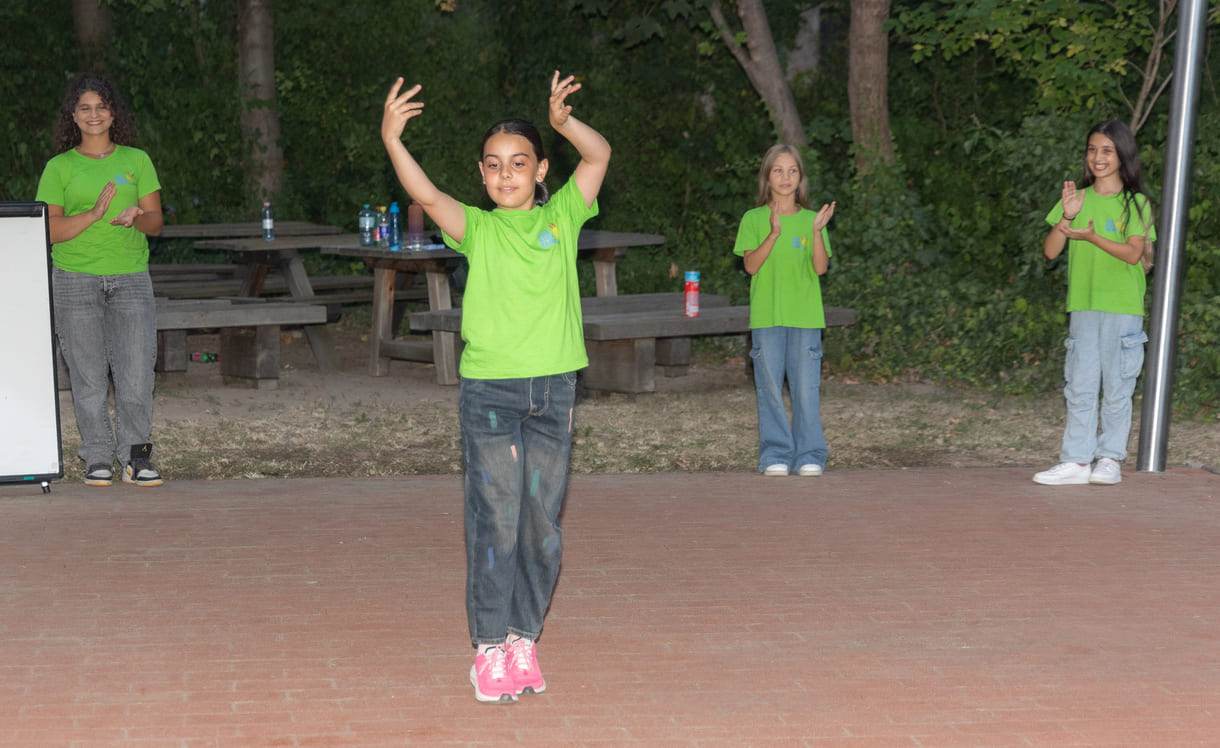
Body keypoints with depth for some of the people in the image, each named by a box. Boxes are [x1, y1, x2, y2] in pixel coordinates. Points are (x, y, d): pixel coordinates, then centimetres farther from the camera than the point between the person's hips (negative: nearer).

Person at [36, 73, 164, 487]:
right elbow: (50, 230, -2)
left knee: (137, 370, -6)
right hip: (76, 279, -1)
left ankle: (136, 456, 3)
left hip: (130, 278, 1)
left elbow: (156, 221, 7)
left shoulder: (137, 160, 10)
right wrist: (94, 214, -16)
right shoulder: (59, 168, 6)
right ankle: (98, 457, 10)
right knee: (88, 374, 1)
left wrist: (136, 216, -16)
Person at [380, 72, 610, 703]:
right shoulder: (477, 228, 3)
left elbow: (598, 156, -6)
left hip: (552, 389, 2)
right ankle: (490, 648, 9)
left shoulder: (561, 217, 7)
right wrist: (392, 141, -29)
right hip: (489, 390, -2)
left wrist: (563, 121, -25)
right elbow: (428, 196, -15)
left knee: (542, 522, 8)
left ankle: (523, 638, 21)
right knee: (495, 519, -1)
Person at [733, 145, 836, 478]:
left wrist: (817, 232, -16)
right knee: (770, 388, 1)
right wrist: (774, 233, -18)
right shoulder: (754, 219, 5)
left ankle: (810, 456, 7)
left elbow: (821, 267, -2)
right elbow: (751, 265, -6)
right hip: (766, 316, 0)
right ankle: (776, 456, 10)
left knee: (806, 388, -1)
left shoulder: (811, 220, 8)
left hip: (805, 317, 1)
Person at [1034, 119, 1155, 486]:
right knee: (1080, 385, 0)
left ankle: (1110, 458, 11)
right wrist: (1067, 216, -13)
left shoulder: (1135, 203, 1)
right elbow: (1050, 251, 2)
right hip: (1083, 305, 3)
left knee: (1117, 387, 2)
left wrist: (1092, 236, -21)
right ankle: (1076, 461, 1)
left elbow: (1133, 253, -11)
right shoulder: (1077, 198, 9)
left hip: (1123, 307, -2)